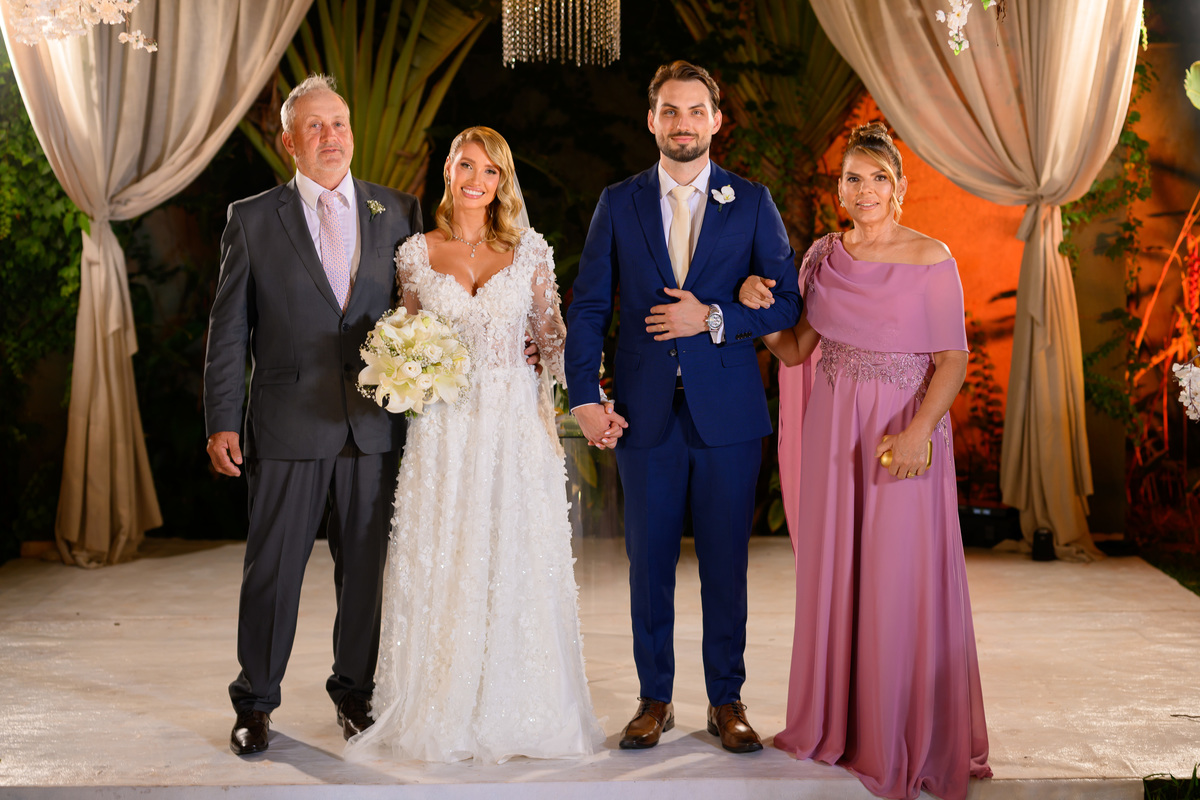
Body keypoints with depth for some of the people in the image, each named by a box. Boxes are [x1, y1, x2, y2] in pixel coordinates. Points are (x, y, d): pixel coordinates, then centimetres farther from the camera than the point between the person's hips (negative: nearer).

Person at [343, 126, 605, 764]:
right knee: (441, 565, 2)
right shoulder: (417, 253, 5)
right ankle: (442, 711, 14)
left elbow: (552, 337, 6)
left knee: (519, 564, 3)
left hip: (515, 425, 0)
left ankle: (516, 712, 16)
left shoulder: (529, 250, 4)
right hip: (443, 430, 0)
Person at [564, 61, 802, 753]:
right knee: (649, 563, 7)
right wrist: (585, 397, -5)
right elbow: (589, 307, 5)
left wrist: (713, 319, -12)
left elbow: (787, 302, 2)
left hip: (727, 412, -1)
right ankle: (655, 700, 20)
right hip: (646, 413, 1)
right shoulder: (619, 203, 7)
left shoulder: (752, 202, 5)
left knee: (726, 564, 6)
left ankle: (727, 701, 19)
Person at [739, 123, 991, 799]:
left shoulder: (931, 260, -6)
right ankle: (837, 723, 25)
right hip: (833, 432, 4)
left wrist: (918, 432, -22)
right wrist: (759, 308, -10)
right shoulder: (824, 256, 7)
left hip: (907, 432, -4)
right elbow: (796, 349, 9)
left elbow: (953, 360, -9)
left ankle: (909, 735, 15)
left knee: (903, 580, 0)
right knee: (832, 573, 10)